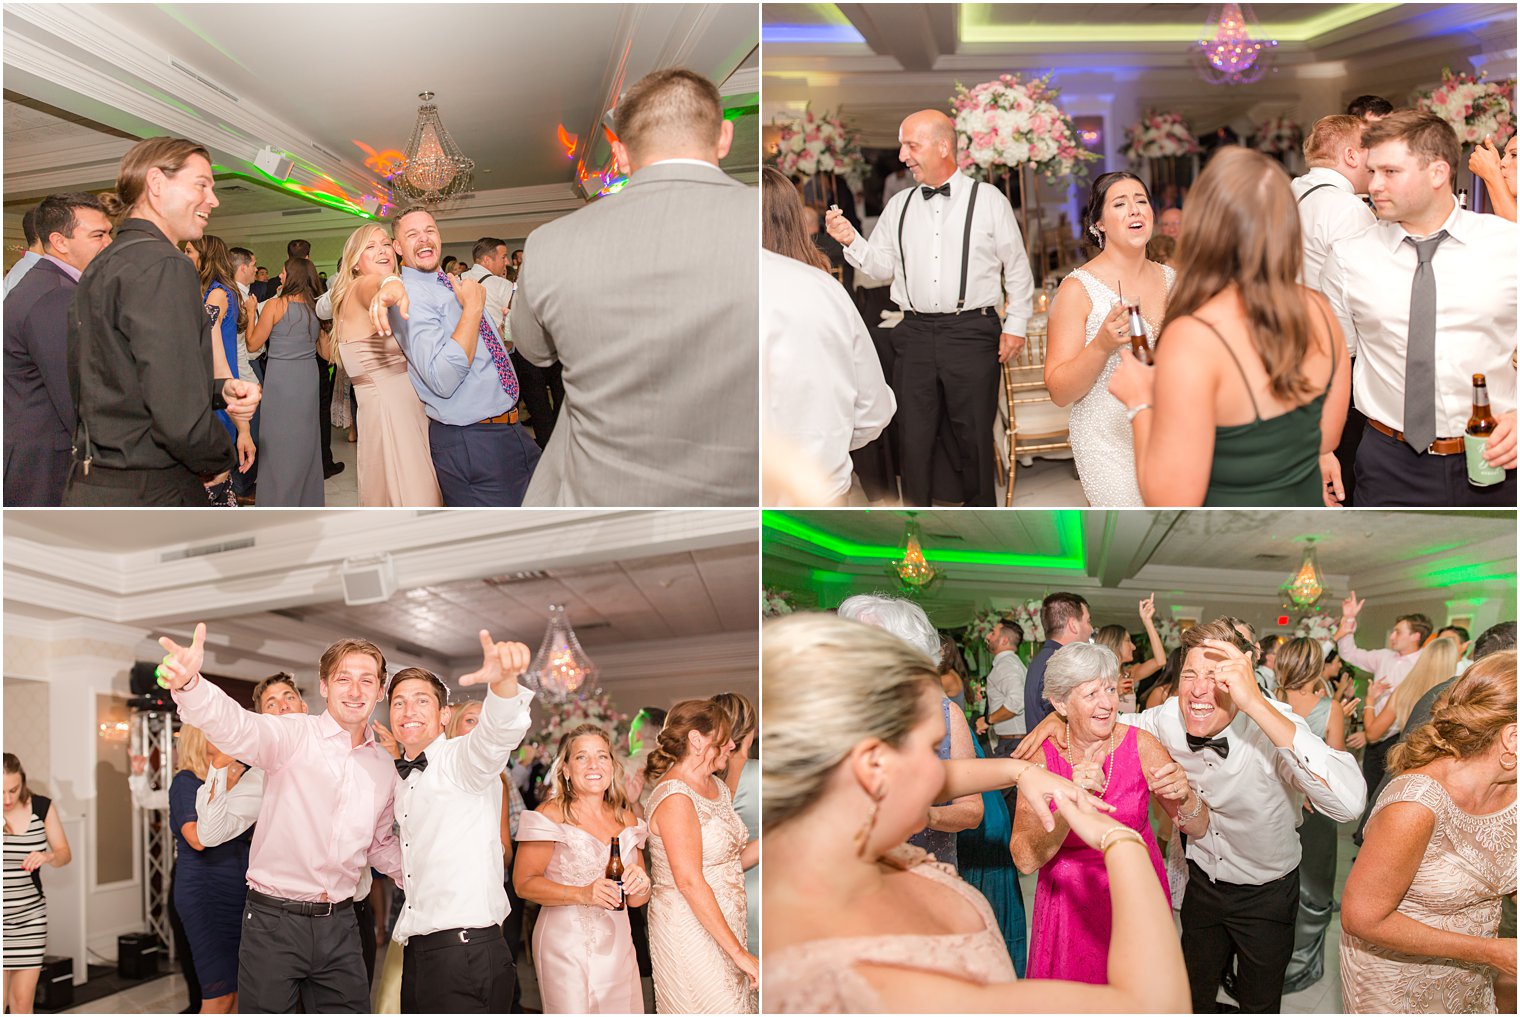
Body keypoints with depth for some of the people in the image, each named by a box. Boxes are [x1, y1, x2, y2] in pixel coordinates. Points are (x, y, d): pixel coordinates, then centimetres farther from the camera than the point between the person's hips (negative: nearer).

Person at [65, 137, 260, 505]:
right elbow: (181, 422, -25)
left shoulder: (102, 265, 14)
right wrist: (221, 459, -5)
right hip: (149, 496, -9)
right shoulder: (164, 266, -17)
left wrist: (220, 390, 3)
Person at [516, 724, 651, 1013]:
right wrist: (582, 894, -22)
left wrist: (641, 886, -5)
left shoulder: (627, 819, 11)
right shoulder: (551, 814, -6)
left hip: (617, 946, 5)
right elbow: (524, 883, -12)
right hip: (566, 948, -5)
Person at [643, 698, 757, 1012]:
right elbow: (689, 882, -22)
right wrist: (740, 953, -22)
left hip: (725, 928, 8)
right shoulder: (675, 797, -18)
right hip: (690, 933, -8)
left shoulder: (718, 787, 11)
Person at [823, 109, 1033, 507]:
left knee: (973, 435, 4)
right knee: (914, 433, 8)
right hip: (915, 334, 3)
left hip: (972, 333, -3)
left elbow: (1017, 267, 5)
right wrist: (851, 242, -6)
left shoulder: (988, 199, 1)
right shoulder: (899, 205, 11)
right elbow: (882, 266, 11)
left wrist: (1015, 325, 3)